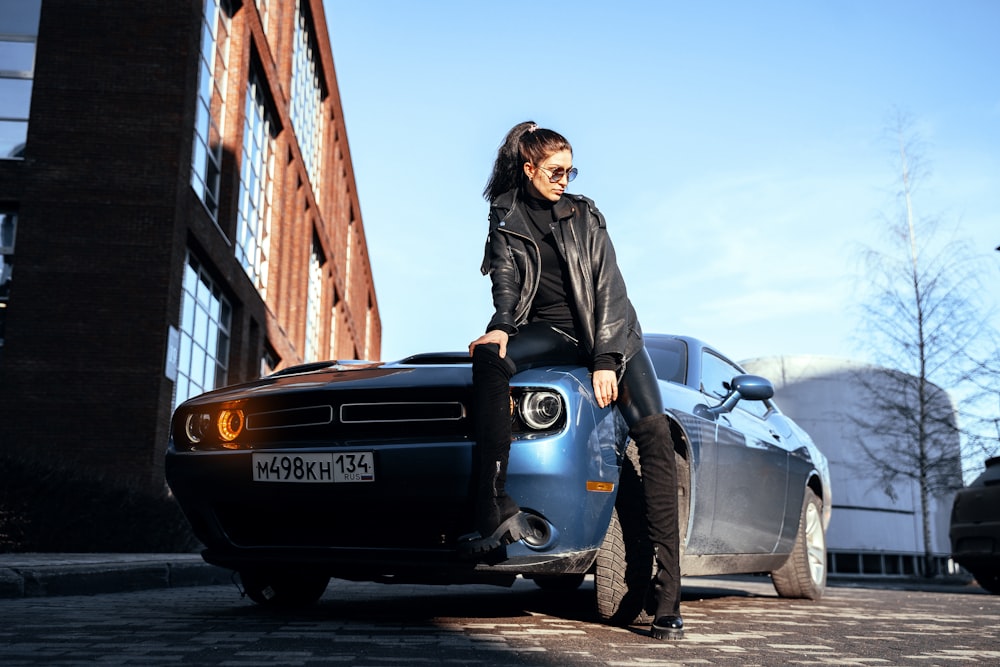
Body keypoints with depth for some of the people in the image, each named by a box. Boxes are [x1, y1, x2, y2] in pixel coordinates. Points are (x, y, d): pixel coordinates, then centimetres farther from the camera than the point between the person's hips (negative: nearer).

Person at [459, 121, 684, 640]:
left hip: (608, 330, 0)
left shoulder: (584, 214, 7)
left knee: (653, 431, -22)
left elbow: (609, 289, -2)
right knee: (488, 359, -34)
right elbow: (505, 279, -3)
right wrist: (501, 327, -25)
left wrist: (606, 361, -14)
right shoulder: (505, 218, 11)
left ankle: (666, 590, -24)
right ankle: (496, 511, -40)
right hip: (548, 329, 1)